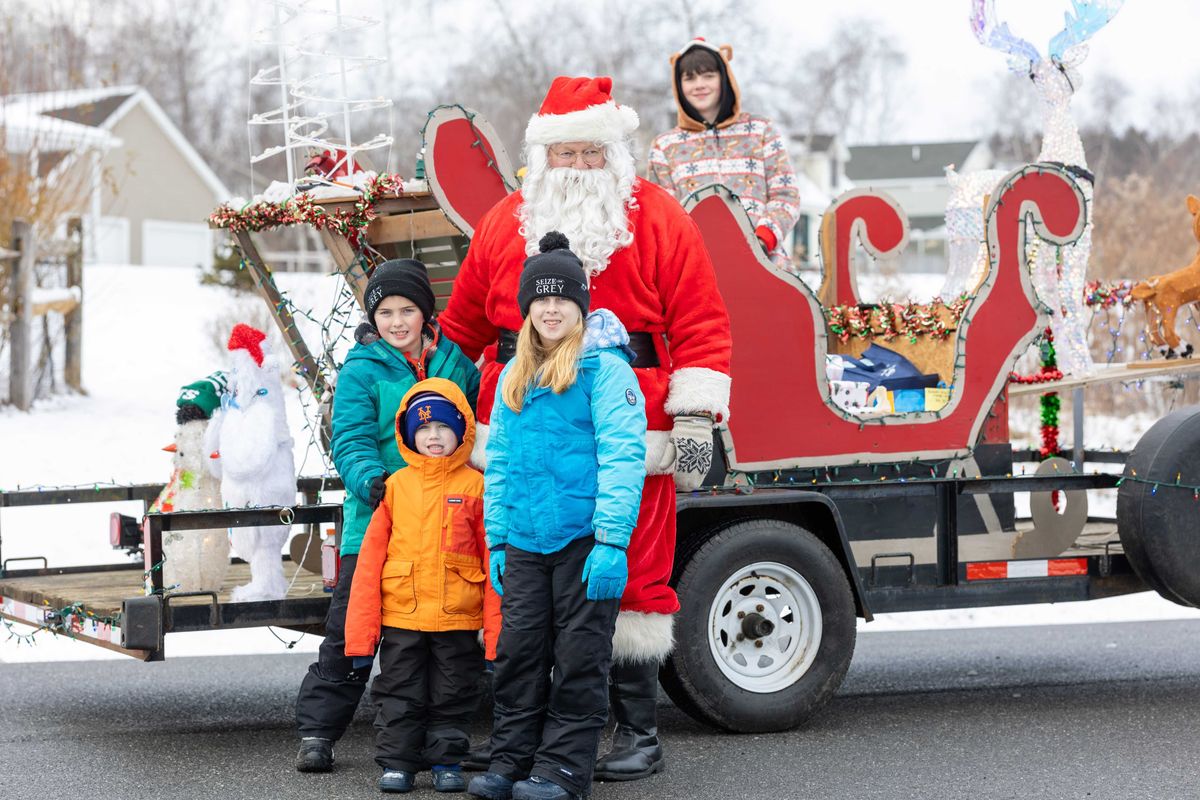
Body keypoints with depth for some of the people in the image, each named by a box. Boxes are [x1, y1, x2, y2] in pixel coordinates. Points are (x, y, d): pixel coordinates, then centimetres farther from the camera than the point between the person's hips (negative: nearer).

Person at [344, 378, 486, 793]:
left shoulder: (475, 486, -2)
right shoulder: (395, 486, 2)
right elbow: (370, 557, 3)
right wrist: (361, 632, -2)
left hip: (457, 618, -1)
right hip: (401, 616, 1)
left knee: (452, 696, 9)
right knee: (400, 696, 8)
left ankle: (446, 762, 21)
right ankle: (396, 763, 17)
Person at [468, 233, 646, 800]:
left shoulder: (605, 368, -6)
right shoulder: (513, 377, 15)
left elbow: (623, 454, -12)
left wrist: (612, 540, -19)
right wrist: (497, 540, 13)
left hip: (584, 539, -6)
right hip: (525, 541, 6)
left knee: (580, 656, 0)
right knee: (518, 650, 7)